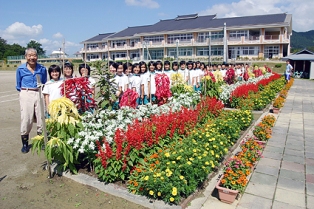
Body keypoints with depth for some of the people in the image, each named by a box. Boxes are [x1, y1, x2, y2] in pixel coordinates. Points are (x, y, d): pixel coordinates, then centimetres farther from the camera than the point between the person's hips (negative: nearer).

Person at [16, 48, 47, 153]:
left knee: (42, 118, 2)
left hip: (39, 94, 1)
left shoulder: (42, 69, 4)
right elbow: (18, 85, 11)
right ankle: (25, 143, 14)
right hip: (26, 95, -1)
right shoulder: (20, 69, 2)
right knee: (26, 119, -1)